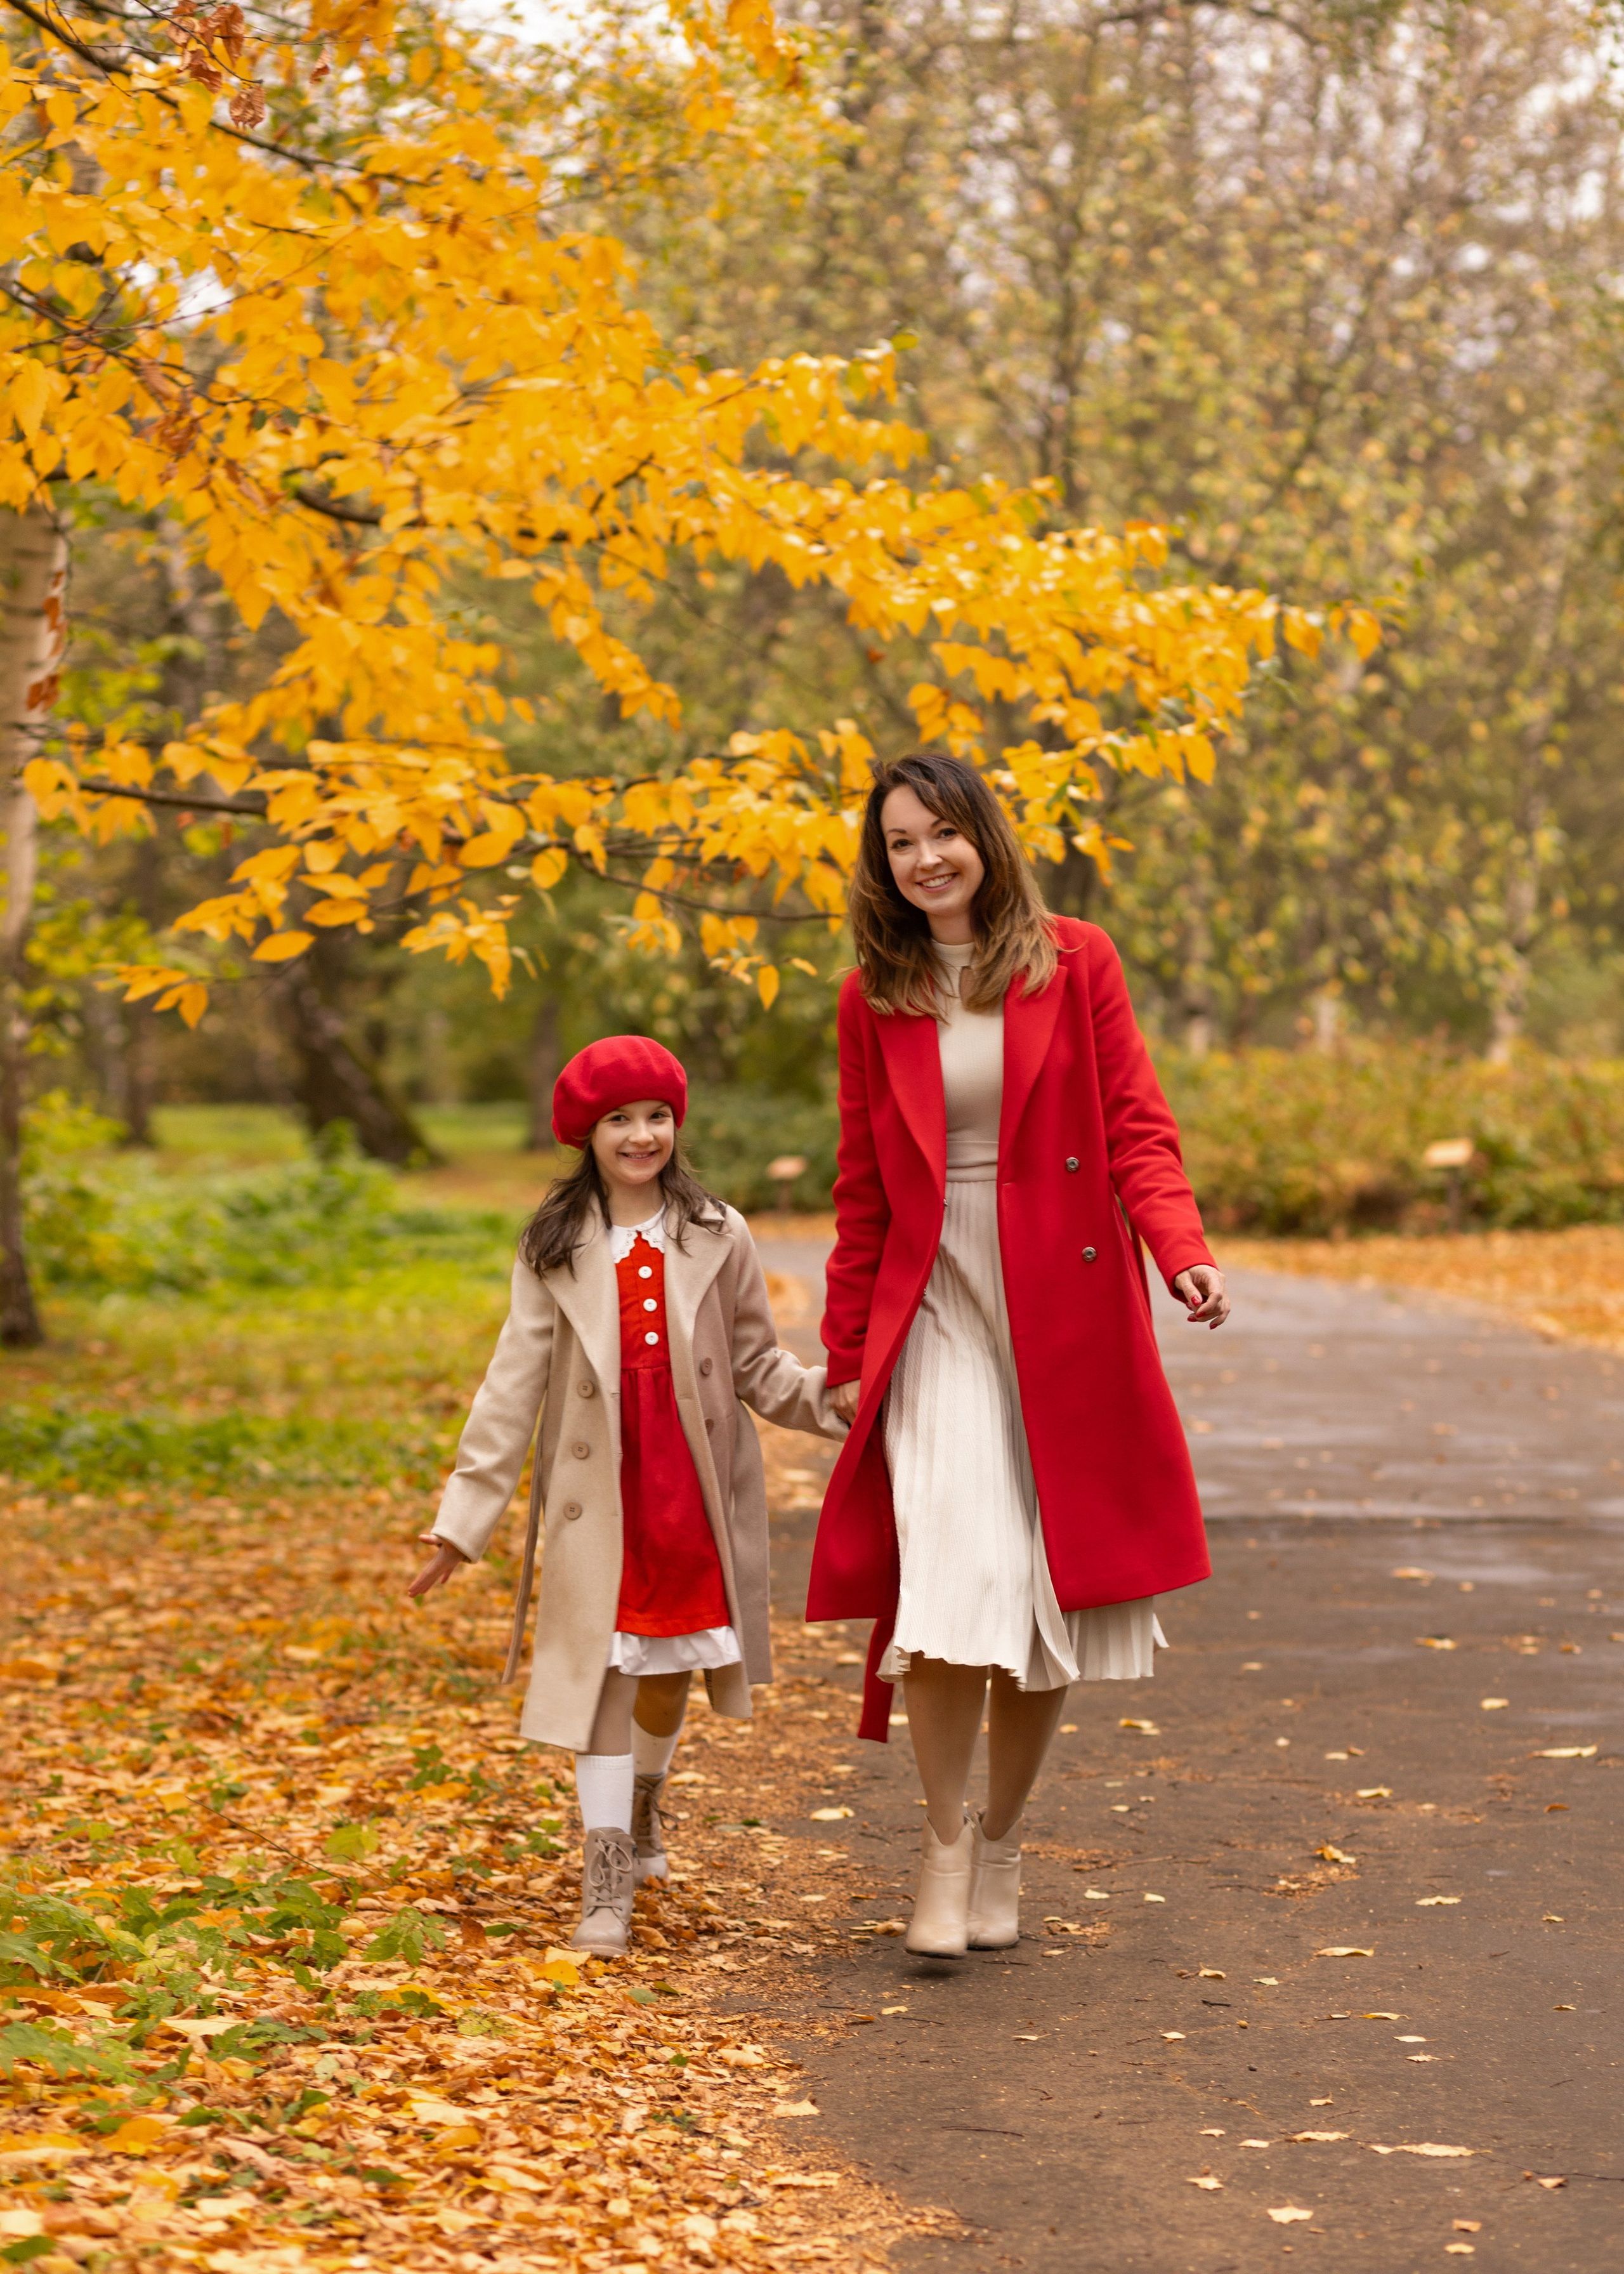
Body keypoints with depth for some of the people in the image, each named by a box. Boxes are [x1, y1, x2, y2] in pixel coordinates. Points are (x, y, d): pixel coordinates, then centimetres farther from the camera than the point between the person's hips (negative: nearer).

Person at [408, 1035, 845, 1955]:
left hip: (694, 1491, 1)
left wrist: (826, 1392, -15)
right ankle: (606, 1886, -4)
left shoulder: (717, 1237, 2)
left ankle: (642, 1816, 40)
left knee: (670, 1672, 12)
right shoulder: (555, 1250, 1)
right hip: (598, 1497, -1)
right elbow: (515, 1383, 0)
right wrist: (467, 1514, -4)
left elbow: (759, 1366, 5)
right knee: (601, 1674, -6)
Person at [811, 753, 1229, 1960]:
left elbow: (1137, 1129, -1)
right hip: (935, 1317, 0)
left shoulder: (1077, 964, 3)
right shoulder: (873, 1001, 8)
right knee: (952, 1576, -15)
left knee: (1048, 1591, 3)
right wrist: (847, 1354, 10)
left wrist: (1184, 1252, -18)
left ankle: (1004, 1842, 19)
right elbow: (863, 1189, 12)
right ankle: (945, 1848, -2)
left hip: (1065, 1314, 0)